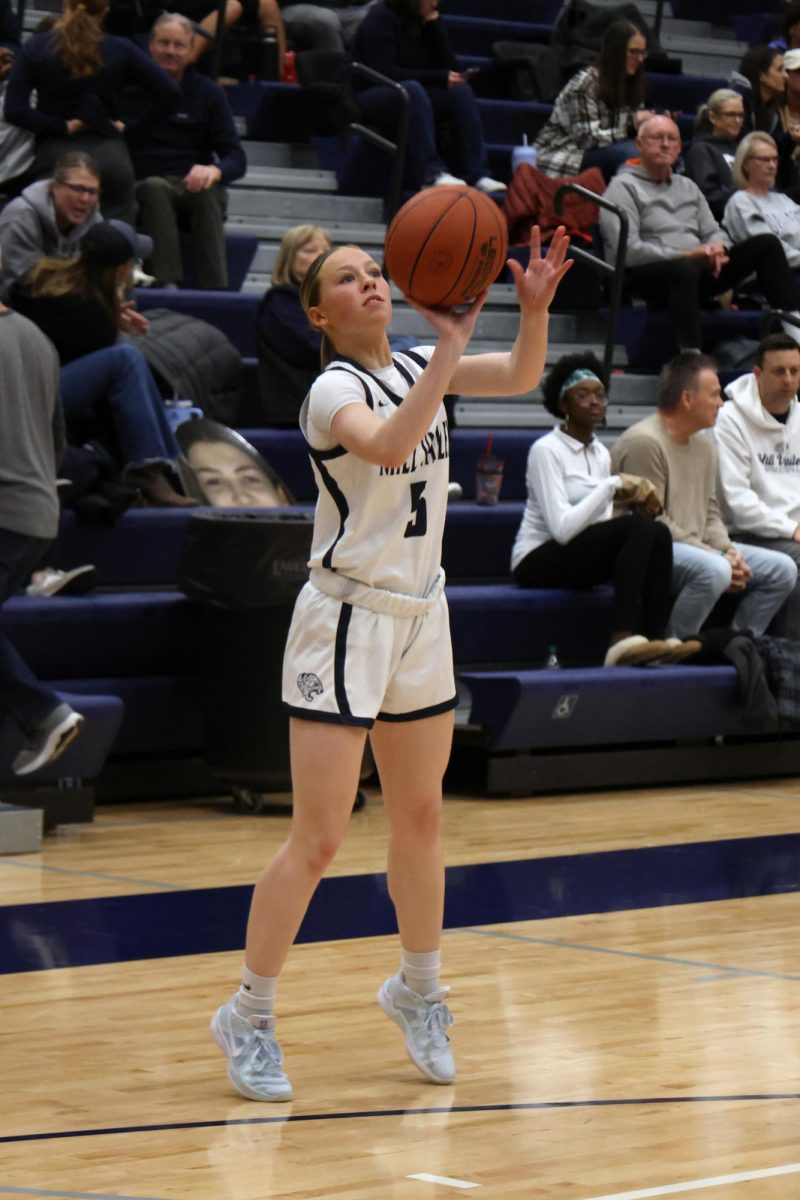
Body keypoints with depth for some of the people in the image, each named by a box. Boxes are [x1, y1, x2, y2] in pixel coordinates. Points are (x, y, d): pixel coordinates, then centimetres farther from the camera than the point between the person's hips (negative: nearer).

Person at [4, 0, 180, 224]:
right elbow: (169, 92, -2)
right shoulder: (121, 50, 2)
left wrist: (63, 127, -2)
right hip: (110, 154, 0)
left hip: (54, 154, 0)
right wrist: (130, 125, 4)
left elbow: (15, 110, -8)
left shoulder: (35, 48, 2)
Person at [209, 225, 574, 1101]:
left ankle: (417, 990, 34)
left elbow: (521, 377, -2)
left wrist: (535, 307, -20)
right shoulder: (335, 388, -15)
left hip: (419, 615, 7)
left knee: (419, 816, 17)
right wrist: (451, 346, -41)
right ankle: (248, 1017, 6)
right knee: (318, 838, -7)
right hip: (345, 619, -7)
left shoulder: (416, 368, 6)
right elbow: (387, 444, -35)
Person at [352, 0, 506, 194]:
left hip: (414, 99, 6)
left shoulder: (427, 21, 7)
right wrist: (440, 78, -23)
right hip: (373, 98, -6)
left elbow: (449, 67, -1)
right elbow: (385, 74, -21)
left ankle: (476, 175, -29)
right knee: (412, 89, -36)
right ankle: (431, 173, -46)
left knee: (460, 90, -20)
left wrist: (434, 25, -11)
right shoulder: (380, 20, -10)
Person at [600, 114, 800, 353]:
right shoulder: (623, 187, 1)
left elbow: (714, 232, 23)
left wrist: (716, 248, -5)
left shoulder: (688, 187, 26)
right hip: (644, 275, -7)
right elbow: (627, 250, -12)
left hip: (698, 268, 7)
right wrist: (685, 255, -18)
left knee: (766, 243, -6)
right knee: (685, 269, -43)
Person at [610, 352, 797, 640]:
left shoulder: (704, 447, 16)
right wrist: (716, 557, -18)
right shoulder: (643, 443, -15)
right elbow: (652, 524, -19)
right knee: (714, 570, -37)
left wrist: (728, 551, -2)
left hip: (700, 548, 9)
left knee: (782, 569, -1)